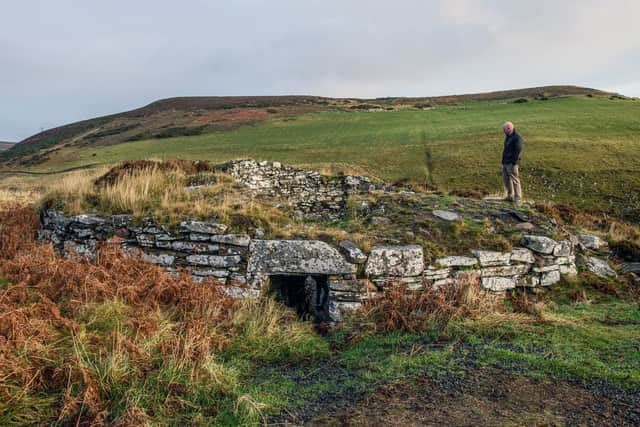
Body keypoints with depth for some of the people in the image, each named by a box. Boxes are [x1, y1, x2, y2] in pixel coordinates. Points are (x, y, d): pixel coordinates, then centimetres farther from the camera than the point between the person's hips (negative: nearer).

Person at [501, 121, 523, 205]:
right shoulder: (508, 136, 15)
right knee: (506, 178, 15)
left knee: (515, 180, -7)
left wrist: (514, 161, -23)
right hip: (505, 162, 10)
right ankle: (510, 196, 26)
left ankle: (518, 199, -3)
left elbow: (518, 150, -20)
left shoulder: (517, 137, -14)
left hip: (511, 163, -10)